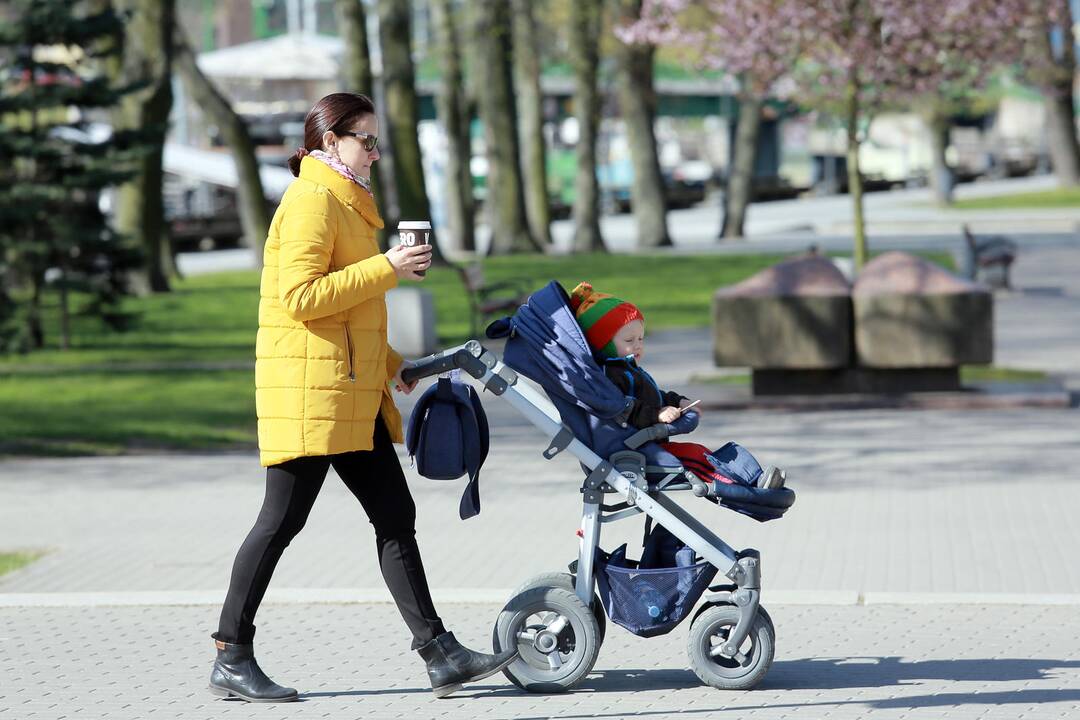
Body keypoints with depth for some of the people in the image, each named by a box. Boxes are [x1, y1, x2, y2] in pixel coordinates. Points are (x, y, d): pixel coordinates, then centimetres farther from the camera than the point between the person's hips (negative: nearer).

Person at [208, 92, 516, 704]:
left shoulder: (344, 204, 20)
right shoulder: (313, 200, -11)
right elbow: (300, 295, -21)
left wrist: (389, 362, 21)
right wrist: (385, 269, -19)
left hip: (353, 391, 10)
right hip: (309, 386, -10)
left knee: (396, 516, 6)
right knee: (282, 521, -4)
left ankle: (440, 654, 6)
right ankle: (231, 660, 4)